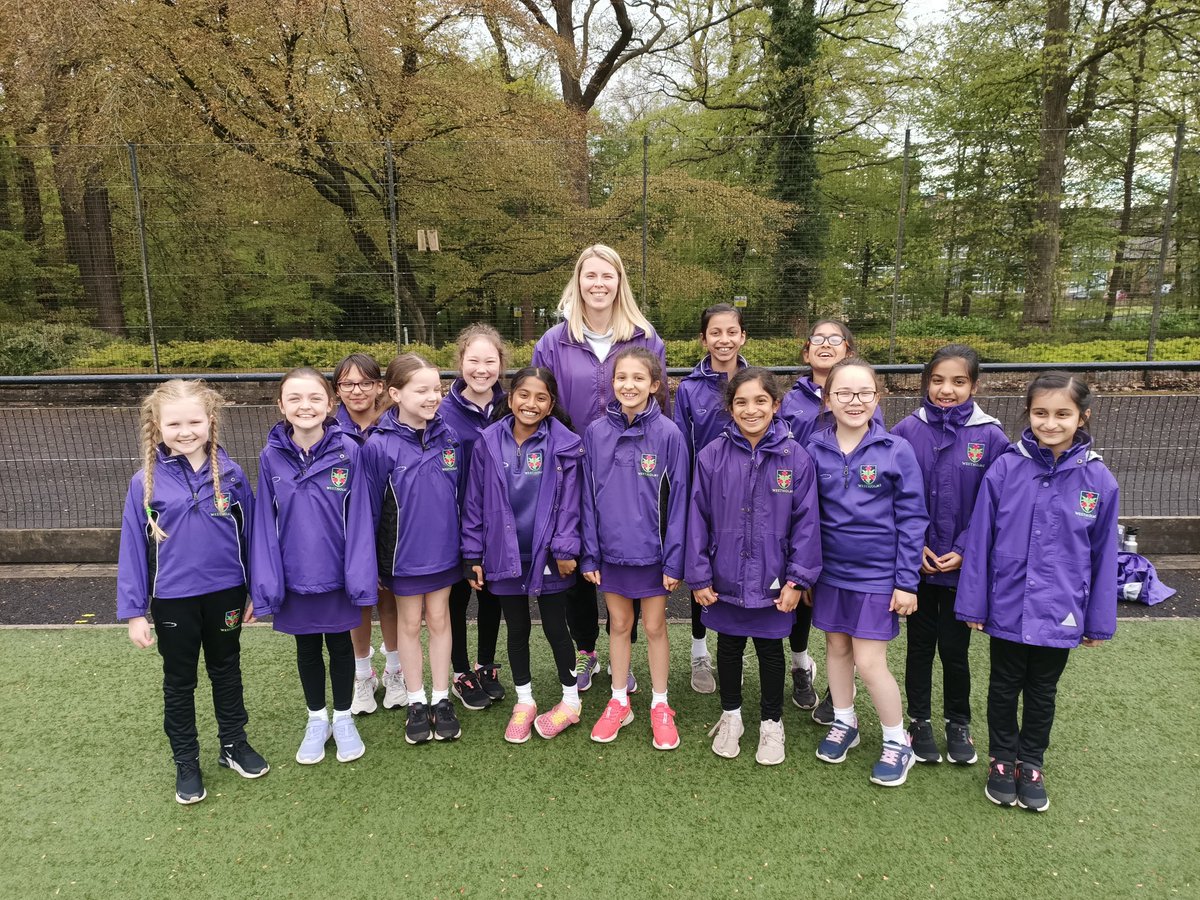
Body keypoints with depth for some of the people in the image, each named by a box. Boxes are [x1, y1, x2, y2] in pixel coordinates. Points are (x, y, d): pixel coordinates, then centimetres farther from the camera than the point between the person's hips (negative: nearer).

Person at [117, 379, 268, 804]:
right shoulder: (146, 481, -10)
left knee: (227, 671, 19)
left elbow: (251, 534, 0)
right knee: (179, 681, 15)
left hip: (225, 593, 1)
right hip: (173, 599, -1)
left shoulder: (229, 474, -8)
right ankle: (186, 762, 32)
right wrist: (134, 610, -5)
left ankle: (234, 743, 37)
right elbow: (133, 547, -5)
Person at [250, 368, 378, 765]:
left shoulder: (347, 451, -13)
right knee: (307, 648, 18)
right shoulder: (271, 456, -8)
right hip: (294, 576, 2)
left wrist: (360, 576, -13)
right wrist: (266, 583, -7)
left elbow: (358, 517, -11)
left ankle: (343, 718, 35)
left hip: (337, 573, -1)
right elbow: (265, 523, -4)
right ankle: (316, 720, 37)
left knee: (340, 645, 15)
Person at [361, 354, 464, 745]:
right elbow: (368, 508, -9)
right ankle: (416, 702, 29)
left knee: (439, 619, 14)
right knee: (410, 624, 14)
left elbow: (461, 495, 3)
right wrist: (369, 564, -6)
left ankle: (441, 699, 29)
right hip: (403, 555, -2)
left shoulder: (449, 438, -6)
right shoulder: (378, 446, -16)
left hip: (443, 550, 3)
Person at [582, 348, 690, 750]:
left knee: (655, 627, 11)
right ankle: (619, 702, 31)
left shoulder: (668, 434, -11)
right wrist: (590, 553, -1)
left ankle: (660, 706, 28)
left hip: (652, 550, -2)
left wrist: (674, 559, -9)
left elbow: (677, 499, -8)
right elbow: (589, 497, 1)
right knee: (618, 625, 16)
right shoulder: (595, 433, -4)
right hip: (611, 550, 2)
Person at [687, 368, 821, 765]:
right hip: (725, 579, 1)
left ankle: (771, 722, 36)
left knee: (770, 650, 16)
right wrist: (699, 576, -4)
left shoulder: (795, 457, -10)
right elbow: (698, 518, -5)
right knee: (729, 647, 18)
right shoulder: (712, 456, -9)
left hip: (772, 580, -1)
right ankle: (730, 715, 39)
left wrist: (797, 579, -8)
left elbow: (805, 521, -6)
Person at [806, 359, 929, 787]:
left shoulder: (896, 451, -11)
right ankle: (844, 722, 38)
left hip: (877, 574, -3)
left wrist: (907, 581, -8)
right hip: (830, 570, 4)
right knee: (836, 646, 16)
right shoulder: (815, 449, -3)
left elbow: (912, 519, -7)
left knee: (869, 662, 0)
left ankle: (897, 741, 22)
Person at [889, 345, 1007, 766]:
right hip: (916, 562, 1)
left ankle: (958, 723, 34)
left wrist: (964, 551, -11)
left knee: (954, 648, 11)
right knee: (920, 644, 14)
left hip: (963, 564, 0)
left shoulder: (990, 436, -7)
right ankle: (919, 721, 31)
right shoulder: (907, 431, -7)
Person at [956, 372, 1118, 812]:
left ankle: (1030, 764, 38)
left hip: (1059, 613, 1)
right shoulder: (1004, 468, -12)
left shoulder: (1098, 480, -9)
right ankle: (1001, 760, 36)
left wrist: (1098, 621, 4)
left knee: (1042, 693, 18)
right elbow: (979, 540, -7)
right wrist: (973, 605, -5)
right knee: (1004, 687, 17)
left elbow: (1103, 556, -1)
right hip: (1007, 607, -1)